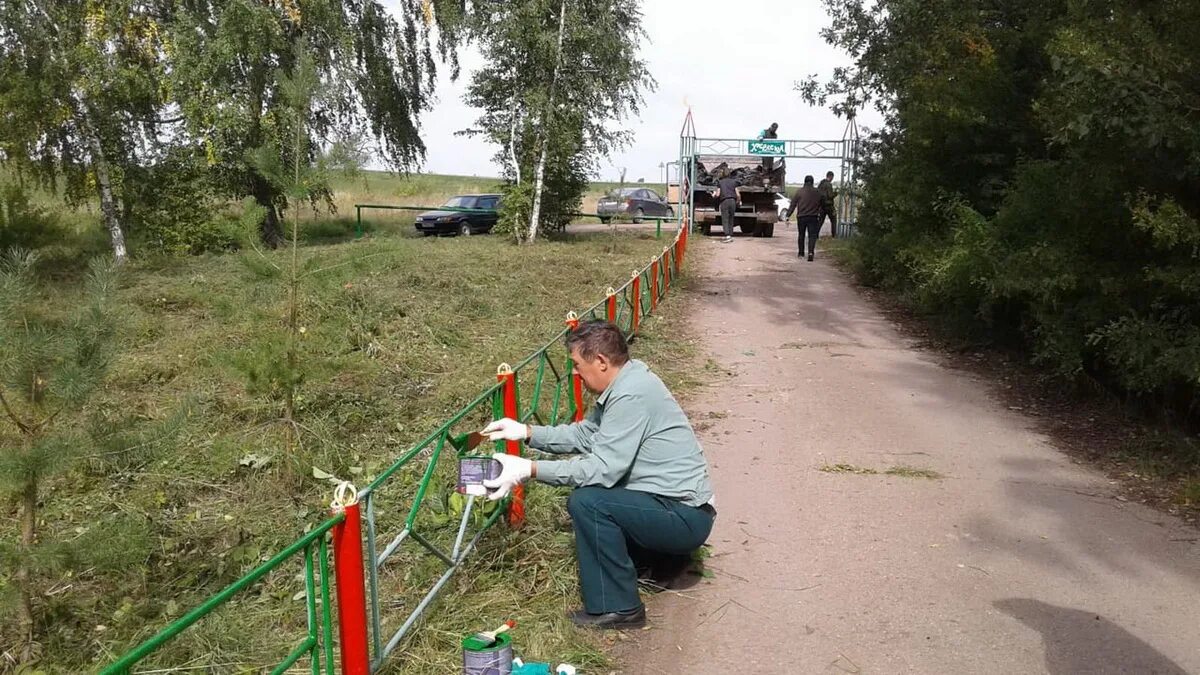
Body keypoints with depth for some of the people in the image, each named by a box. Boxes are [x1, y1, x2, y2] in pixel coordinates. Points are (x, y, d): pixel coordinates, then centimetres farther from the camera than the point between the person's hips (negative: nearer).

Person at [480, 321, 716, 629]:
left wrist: (530, 470, -25)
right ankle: (665, 555, 25)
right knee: (590, 490, 20)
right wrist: (526, 432, 5)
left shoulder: (631, 395, -24)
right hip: (674, 505, 10)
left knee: (586, 501, -23)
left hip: (685, 517, -10)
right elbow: (584, 434, 15)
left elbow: (603, 469, -26)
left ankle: (617, 609, -10)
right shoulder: (624, 384, 7)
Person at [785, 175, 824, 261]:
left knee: (801, 235, 16)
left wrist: (788, 216, -2)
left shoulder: (799, 192, -3)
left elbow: (792, 205, -5)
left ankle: (801, 252, 26)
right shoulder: (817, 192, 4)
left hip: (801, 217, 0)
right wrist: (819, 216, 26)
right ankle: (811, 252, -20)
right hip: (813, 217, 0)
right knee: (812, 235, -2)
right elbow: (820, 206, 12)